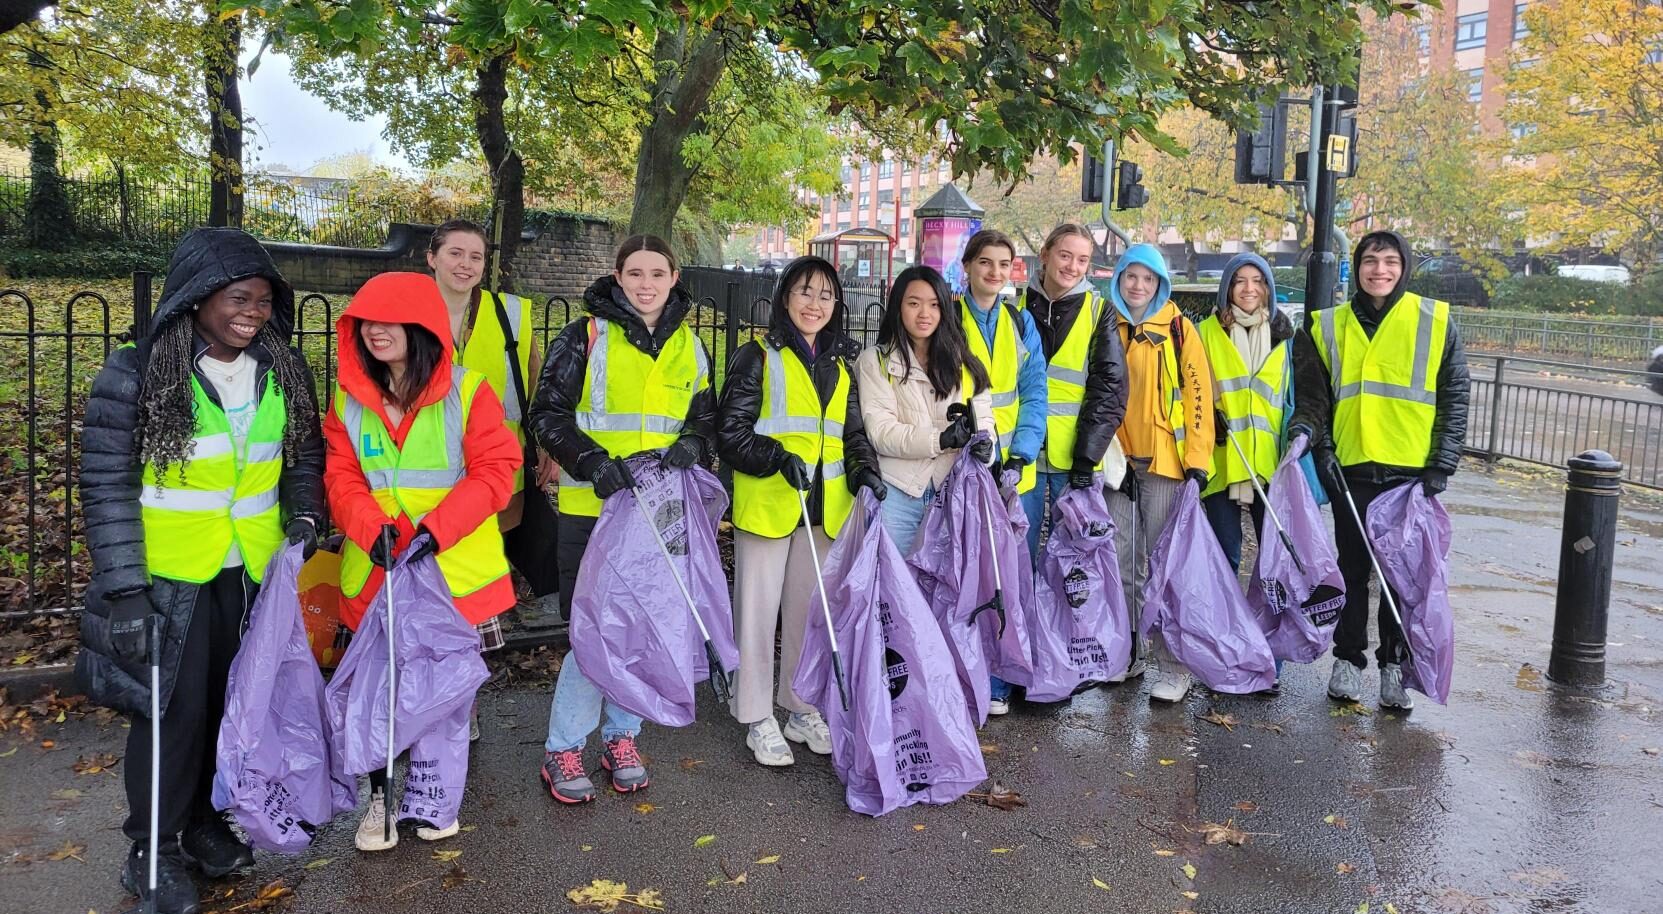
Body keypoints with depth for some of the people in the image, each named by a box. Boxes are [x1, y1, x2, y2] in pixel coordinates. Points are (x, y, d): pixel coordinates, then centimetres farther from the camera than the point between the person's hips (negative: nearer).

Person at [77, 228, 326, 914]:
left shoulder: (282, 371, 2)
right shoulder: (136, 374, -12)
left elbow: (304, 455, 14)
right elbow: (108, 485, -12)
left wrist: (305, 515, -4)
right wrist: (124, 588, -17)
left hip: (253, 573, 5)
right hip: (169, 575, -4)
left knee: (231, 702, 14)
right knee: (174, 709, 2)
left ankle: (202, 819, 35)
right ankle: (154, 850, 20)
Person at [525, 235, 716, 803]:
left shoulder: (688, 346, 11)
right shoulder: (586, 337, -3)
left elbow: (706, 417, 16)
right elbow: (548, 414, -5)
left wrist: (687, 447, -7)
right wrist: (594, 461, -21)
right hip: (593, 506, -4)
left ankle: (621, 736, 26)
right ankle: (562, 749, 10)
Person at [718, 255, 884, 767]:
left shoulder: (841, 364, 15)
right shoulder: (758, 357, -2)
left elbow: (853, 433, 20)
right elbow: (730, 432, -7)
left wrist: (864, 471, 0)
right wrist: (778, 459, -22)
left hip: (824, 508, 5)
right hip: (767, 503, -5)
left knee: (809, 609, 13)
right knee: (759, 609, 2)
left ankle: (802, 709, 27)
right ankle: (758, 720, 13)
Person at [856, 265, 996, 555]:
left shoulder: (962, 363, 14)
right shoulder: (875, 361, 2)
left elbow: (983, 417, 4)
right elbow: (880, 431, -9)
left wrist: (983, 445, -19)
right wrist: (940, 439, -22)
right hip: (897, 493, -3)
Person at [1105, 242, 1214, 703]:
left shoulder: (1179, 330, -2)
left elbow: (1199, 396, -6)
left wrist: (1197, 461, -13)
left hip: (1165, 462, -4)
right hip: (1118, 462, 4)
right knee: (1121, 562, 8)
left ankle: (1174, 664, 5)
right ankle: (1129, 653, 21)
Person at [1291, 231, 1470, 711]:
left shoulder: (1436, 322, 1)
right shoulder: (1328, 326, 7)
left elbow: (1454, 399, 1)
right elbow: (1314, 394, 8)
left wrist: (1442, 465, -5)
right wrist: (1311, 432, -11)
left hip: (1412, 471, -1)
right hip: (1351, 469, 1)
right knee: (1352, 568, 7)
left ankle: (1394, 663, 17)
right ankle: (1349, 660, 17)